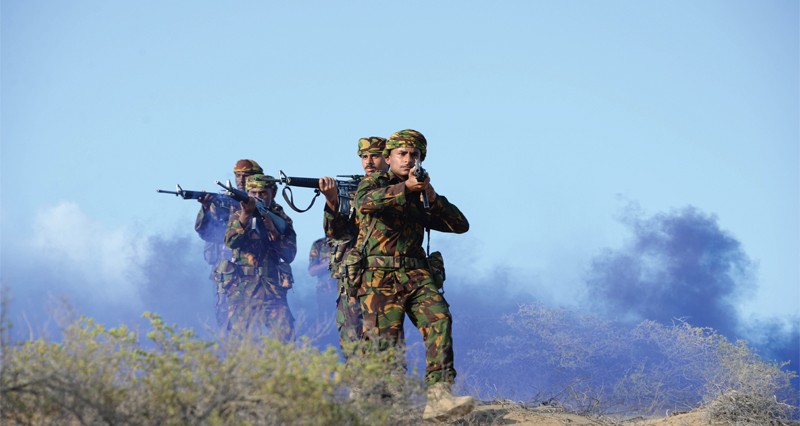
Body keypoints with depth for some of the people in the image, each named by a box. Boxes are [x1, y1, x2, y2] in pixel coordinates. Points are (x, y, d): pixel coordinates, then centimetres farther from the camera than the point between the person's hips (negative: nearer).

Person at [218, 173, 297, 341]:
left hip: (273, 290, 1)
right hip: (242, 289, -1)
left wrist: (272, 230, -12)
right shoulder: (238, 216, 8)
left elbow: (289, 255, 0)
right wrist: (246, 214, -23)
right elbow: (231, 242, -11)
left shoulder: (282, 220, 11)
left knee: (286, 337, -12)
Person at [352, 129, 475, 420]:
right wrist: (405, 187, -24)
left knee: (439, 319, -23)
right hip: (380, 278, -3)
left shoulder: (420, 198, 23)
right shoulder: (373, 183, 11)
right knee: (385, 345, -11)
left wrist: (432, 197, 0)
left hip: (416, 275, 3)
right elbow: (365, 203, -15)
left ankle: (439, 396, -34)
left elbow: (460, 225, 13)